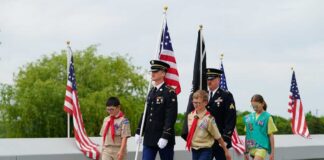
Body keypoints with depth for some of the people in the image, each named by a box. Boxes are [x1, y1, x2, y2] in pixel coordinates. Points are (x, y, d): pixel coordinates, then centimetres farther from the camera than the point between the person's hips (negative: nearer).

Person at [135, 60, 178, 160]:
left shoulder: (170, 92, -10)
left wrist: (165, 137, -22)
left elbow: (171, 117, -16)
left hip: (164, 138, -6)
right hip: (149, 138, 6)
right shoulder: (151, 92, 13)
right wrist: (138, 132, 11)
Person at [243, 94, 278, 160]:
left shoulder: (267, 117, -4)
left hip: (262, 147, -5)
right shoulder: (249, 117, 7)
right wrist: (246, 152, 15)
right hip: (252, 148, 5)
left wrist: (272, 152, -2)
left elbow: (271, 135, -1)